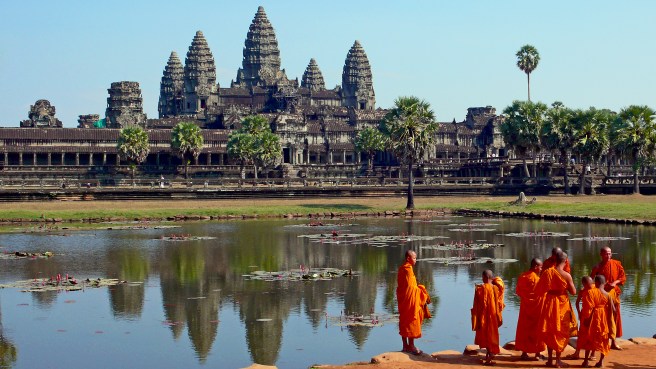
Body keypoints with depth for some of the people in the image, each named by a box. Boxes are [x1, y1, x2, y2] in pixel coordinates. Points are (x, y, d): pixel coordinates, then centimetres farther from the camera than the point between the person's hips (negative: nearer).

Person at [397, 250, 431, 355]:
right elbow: (410, 285, -18)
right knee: (412, 321, -4)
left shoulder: (402, 268, 12)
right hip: (410, 298, -10)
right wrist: (420, 289, -3)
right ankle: (411, 346, -2)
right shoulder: (408, 269, -17)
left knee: (404, 321, 11)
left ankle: (405, 346, 16)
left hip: (403, 299, 10)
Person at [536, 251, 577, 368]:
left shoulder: (547, 272, -9)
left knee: (549, 332, 15)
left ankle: (550, 359, 19)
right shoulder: (566, 275, -16)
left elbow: (539, 290, -3)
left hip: (549, 304, 2)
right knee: (560, 332, 9)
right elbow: (573, 292, -10)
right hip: (562, 304, -2)